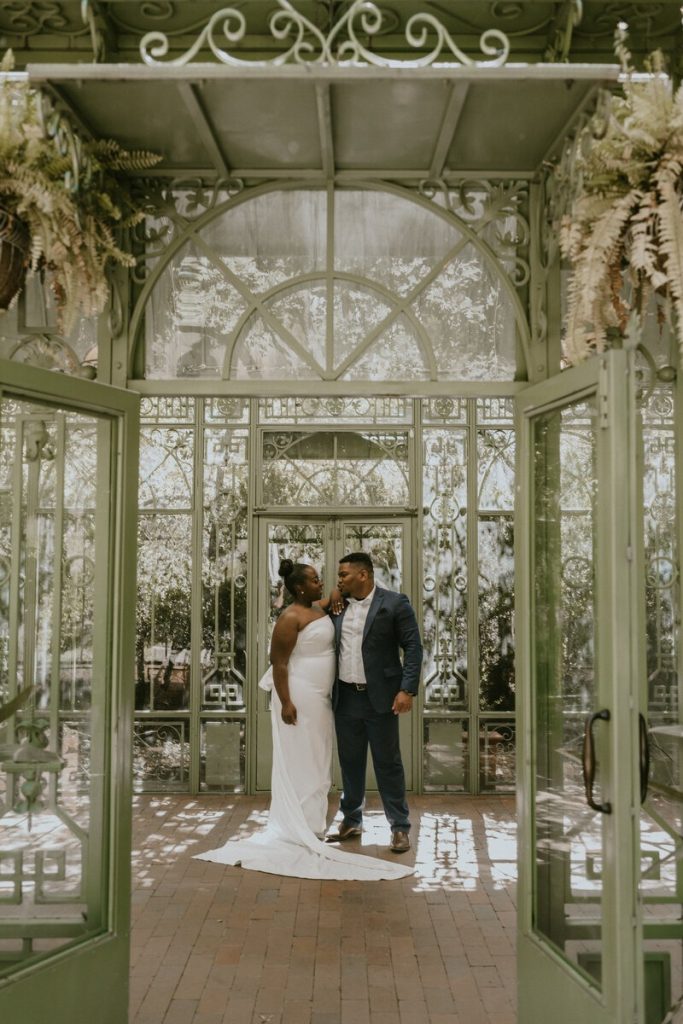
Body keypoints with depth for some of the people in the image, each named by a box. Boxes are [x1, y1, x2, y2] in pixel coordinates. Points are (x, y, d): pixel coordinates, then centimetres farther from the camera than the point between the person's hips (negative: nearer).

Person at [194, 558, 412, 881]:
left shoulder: (321, 608, 9)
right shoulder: (291, 618, -16)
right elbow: (278, 663, -18)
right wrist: (286, 703, -23)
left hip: (320, 698, 9)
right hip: (299, 697, -9)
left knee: (316, 763, 13)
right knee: (298, 762, -3)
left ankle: (311, 826, 21)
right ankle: (296, 830, 4)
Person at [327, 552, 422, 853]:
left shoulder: (394, 603, -7)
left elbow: (413, 648, -8)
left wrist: (407, 689, -16)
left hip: (380, 698, -5)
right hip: (345, 697, 5)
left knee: (388, 763, 2)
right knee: (350, 761, 13)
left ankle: (400, 827, 12)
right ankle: (351, 820, 27)